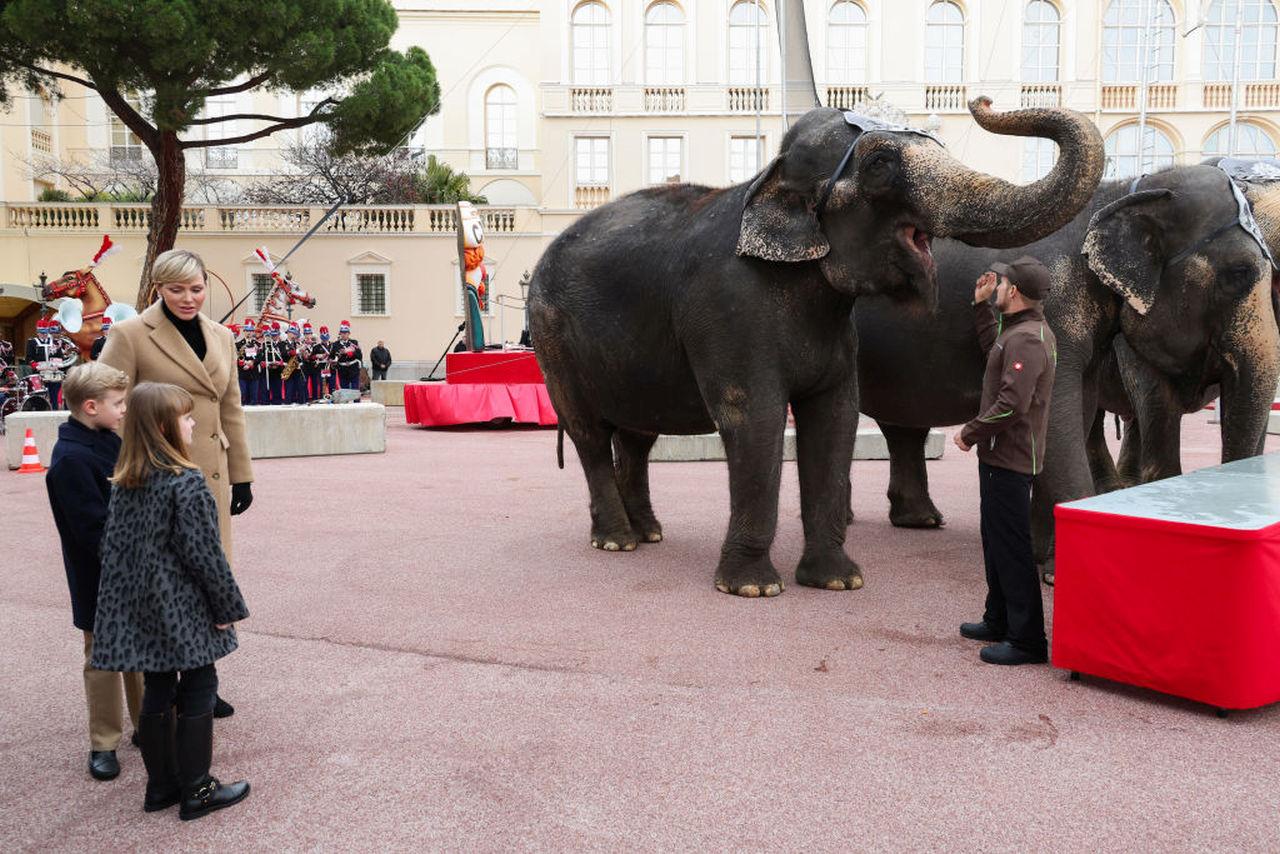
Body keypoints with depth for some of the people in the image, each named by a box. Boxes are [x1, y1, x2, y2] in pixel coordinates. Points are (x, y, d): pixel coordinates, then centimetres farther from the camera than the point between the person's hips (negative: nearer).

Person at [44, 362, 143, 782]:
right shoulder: (70, 459, -21)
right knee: (104, 659, 7)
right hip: (101, 582, -7)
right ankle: (103, 744, 21)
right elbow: (93, 529, -24)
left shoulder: (111, 442, 5)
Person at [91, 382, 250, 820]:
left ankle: (160, 786, 28)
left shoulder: (123, 483, 5)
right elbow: (204, 553, -17)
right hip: (184, 611, -7)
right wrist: (229, 607, -8)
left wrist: (125, 598, 20)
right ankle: (196, 792, 14)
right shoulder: (187, 483, -19)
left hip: (140, 609, 8)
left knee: (157, 692, 16)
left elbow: (112, 544, 11)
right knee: (197, 692, 5)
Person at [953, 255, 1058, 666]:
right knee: (996, 540, 19)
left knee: (1011, 547, -6)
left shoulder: (1027, 339, -20)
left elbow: (1013, 404, -26)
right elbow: (994, 348, 36)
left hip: (1009, 459, -11)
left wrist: (971, 433, -15)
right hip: (1000, 454, 11)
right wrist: (981, 305, 30)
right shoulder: (1022, 330, 13)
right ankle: (999, 621, 32)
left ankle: (1027, 641, 0)